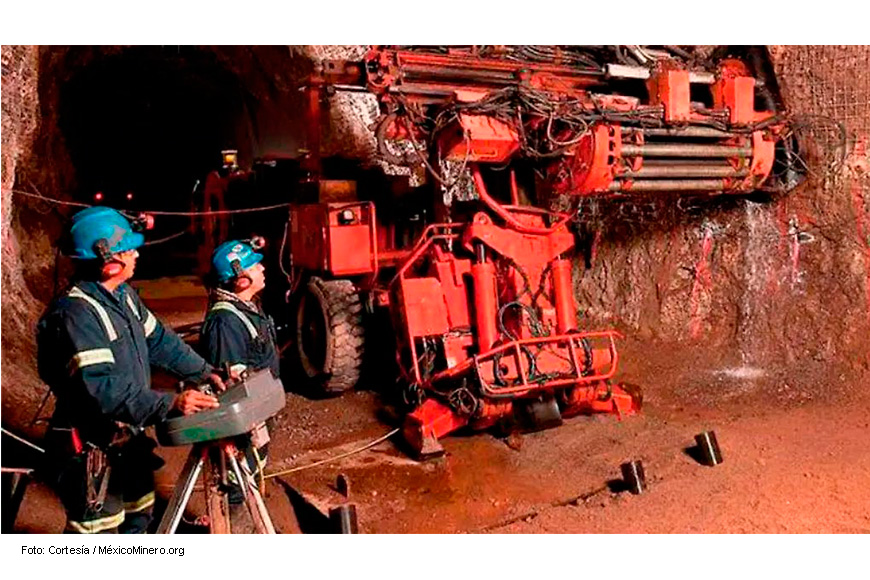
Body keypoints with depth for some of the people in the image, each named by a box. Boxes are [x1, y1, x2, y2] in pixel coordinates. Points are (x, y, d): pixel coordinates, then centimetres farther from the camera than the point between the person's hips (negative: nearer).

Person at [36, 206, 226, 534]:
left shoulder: (124, 296, 5)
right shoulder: (75, 314, -26)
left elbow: (159, 340, 12)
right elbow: (102, 390, -34)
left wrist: (204, 372, 2)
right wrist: (170, 404, -40)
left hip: (128, 438, 10)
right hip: (90, 450, -9)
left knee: (138, 513, 25)